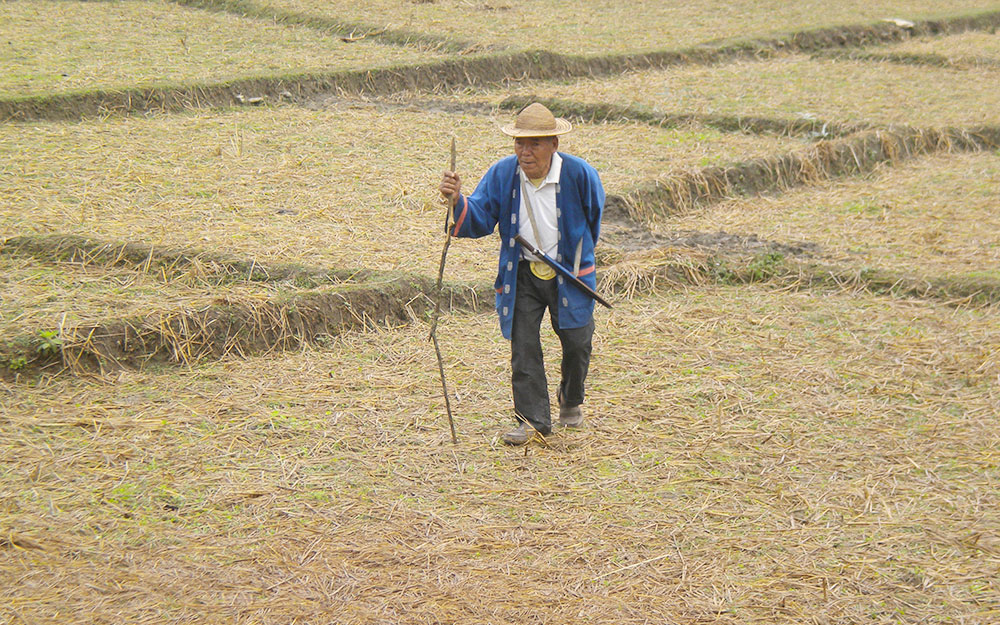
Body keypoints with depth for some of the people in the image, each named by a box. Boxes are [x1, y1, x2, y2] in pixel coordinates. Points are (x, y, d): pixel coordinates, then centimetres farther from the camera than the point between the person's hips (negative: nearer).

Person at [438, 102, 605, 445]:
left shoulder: (579, 174, -13)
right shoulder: (502, 173, -9)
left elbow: (593, 216, 7)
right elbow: (480, 220, -11)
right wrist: (458, 201, -32)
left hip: (569, 272, -1)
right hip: (521, 273, 1)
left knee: (576, 342, 6)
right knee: (523, 345, -5)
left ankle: (571, 399, 35)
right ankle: (533, 419, 3)